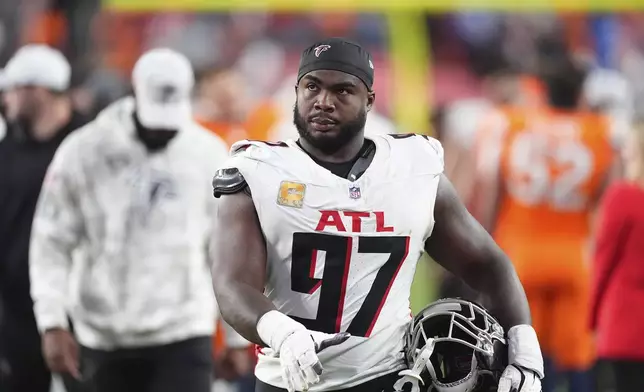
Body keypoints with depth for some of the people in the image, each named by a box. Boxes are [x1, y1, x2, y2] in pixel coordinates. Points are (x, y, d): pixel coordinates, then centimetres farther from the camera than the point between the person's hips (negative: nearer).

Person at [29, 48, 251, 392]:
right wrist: (53, 324, -10)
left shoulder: (208, 155, 1)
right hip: (105, 338, 1)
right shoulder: (84, 153, -4)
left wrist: (237, 336, 10)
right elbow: (52, 242, -1)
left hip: (183, 336, -1)